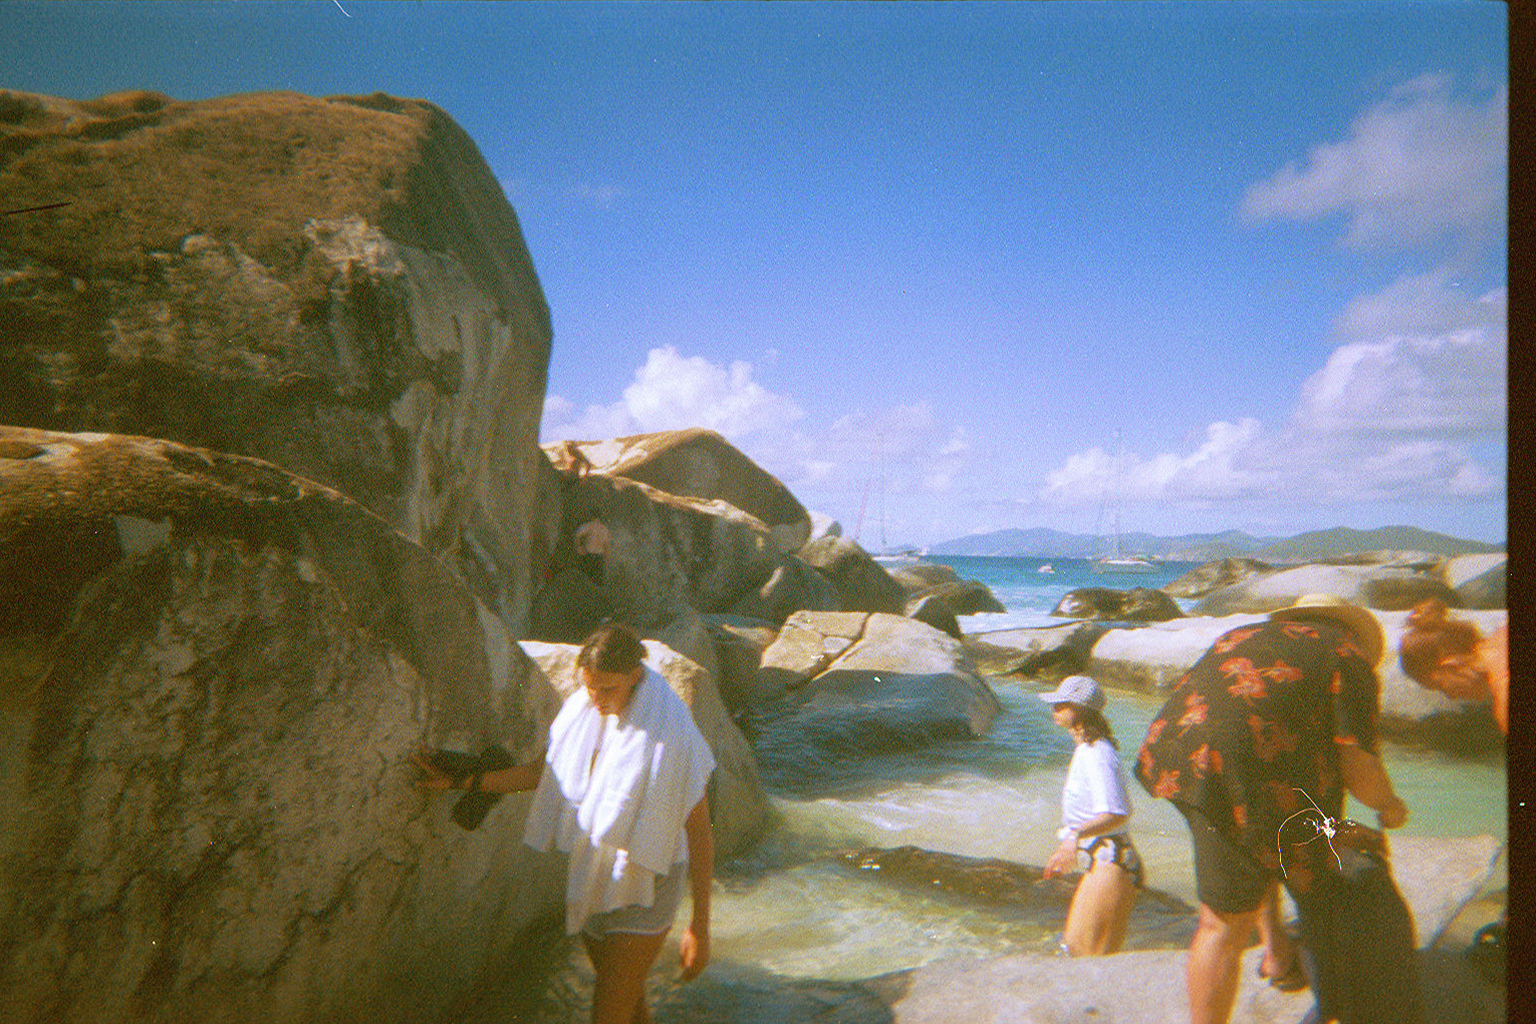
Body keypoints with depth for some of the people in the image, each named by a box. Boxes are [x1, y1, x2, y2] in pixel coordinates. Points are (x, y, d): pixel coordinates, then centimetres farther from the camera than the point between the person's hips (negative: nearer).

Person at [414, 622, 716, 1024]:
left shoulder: (671, 731, -23)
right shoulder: (580, 708, -6)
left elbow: (699, 832, -16)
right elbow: (542, 771, 10)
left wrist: (699, 927, -13)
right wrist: (458, 782, 7)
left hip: (642, 889, -6)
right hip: (590, 879, 6)